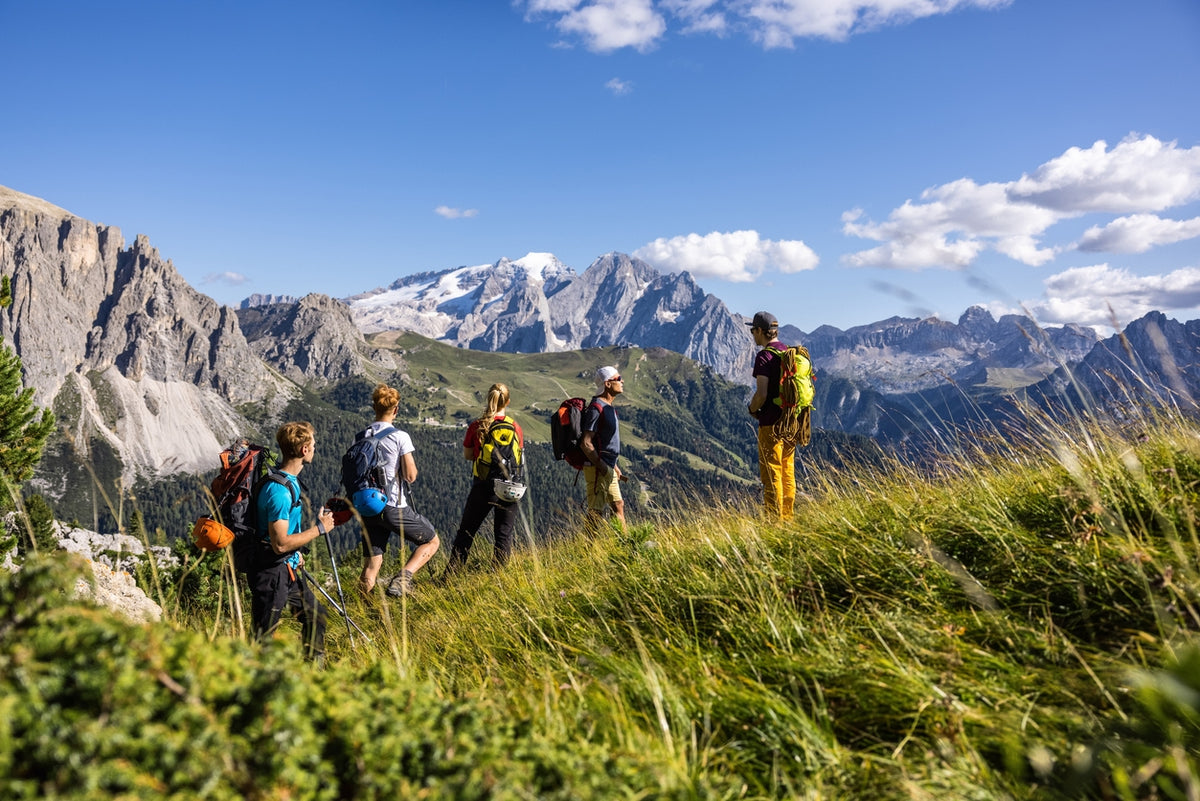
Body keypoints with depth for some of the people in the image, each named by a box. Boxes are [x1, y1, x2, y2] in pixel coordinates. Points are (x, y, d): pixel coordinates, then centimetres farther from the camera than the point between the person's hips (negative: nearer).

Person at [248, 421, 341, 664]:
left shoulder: (290, 481, 7)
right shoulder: (279, 490, -26)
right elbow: (280, 543, -27)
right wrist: (319, 529, -19)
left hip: (288, 567, 10)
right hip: (271, 572, -10)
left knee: (315, 614, 21)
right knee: (264, 637, -1)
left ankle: (315, 669, 35)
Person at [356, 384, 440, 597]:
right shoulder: (400, 437, -12)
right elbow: (410, 476, -14)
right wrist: (412, 467, 6)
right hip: (395, 508, -5)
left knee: (371, 567, 11)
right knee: (432, 541, 13)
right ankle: (402, 578, -6)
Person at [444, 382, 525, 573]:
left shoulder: (477, 426, -5)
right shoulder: (515, 427, -1)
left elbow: (467, 455, 5)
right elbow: (520, 456, 8)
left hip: (483, 487, -1)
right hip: (509, 489, 1)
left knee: (466, 532, 11)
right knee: (504, 535, 10)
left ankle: (450, 575, 14)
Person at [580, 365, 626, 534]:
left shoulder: (609, 408, 16)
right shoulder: (596, 408, -16)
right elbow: (586, 444, -22)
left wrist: (615, 467, 20)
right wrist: (601, 467, -20)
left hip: (608, 469, 10)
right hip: (597, 469, -10)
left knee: (618, 505, 14)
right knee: (596, 511, -6)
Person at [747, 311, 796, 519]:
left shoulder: (765, 356, -14)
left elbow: (761, 394, -20)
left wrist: (752, 409, -1)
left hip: (772, 423, -8)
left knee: (771, 475, -3)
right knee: (787, 473, 13)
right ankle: (787, 518, 19)